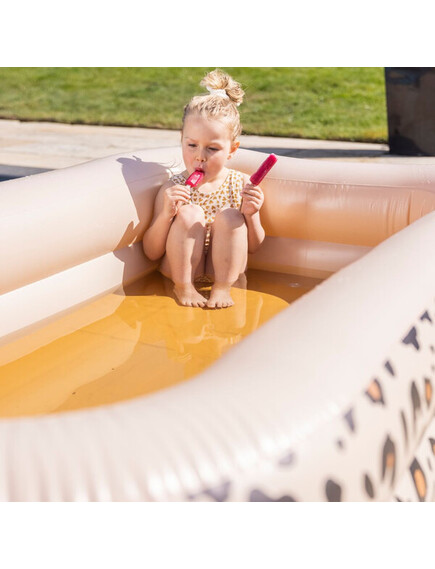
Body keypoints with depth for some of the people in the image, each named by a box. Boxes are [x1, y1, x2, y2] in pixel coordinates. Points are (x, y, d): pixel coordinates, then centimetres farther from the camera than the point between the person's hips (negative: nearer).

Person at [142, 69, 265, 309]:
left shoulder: (242, 184, -5)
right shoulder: (172, 189, -8)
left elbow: (253, 247, 2)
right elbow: (152, 253, -9)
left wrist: (251, 215, -20)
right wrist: (166, 215, -27)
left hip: (223, 268, 1)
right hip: (182, 268, -1)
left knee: (230, 216, -23)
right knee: (189, 213, -24)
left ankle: (222, 287, -17)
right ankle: (183, 286, -14)